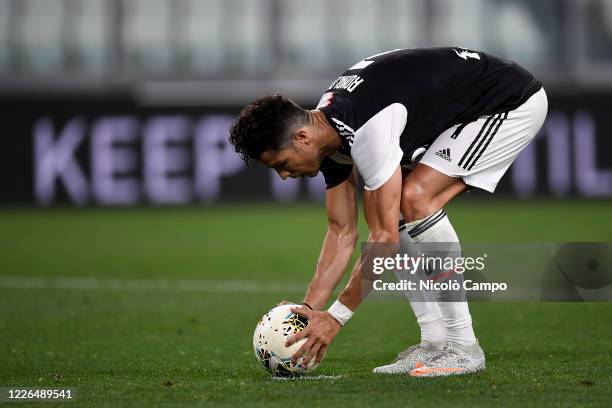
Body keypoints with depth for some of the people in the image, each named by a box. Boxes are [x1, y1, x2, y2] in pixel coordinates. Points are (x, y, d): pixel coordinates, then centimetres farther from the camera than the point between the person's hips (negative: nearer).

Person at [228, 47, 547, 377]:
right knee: (384, 208, 0)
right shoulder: (328, 129, -2)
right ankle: (435, 342, 2)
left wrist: (335, 317, -24)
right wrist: (308, 308, -2)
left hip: (513, 102, -10)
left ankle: (463, 347, -16)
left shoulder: (367, 128, -32)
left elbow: (386, 237, -28)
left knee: (415, 198, -23)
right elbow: (342, 231, 6)